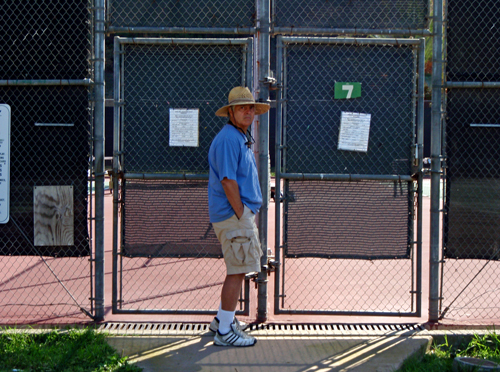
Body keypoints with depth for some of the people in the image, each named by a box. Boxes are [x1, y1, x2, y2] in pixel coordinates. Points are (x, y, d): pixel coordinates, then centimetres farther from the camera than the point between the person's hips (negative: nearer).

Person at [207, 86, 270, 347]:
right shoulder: (228, 139, -17)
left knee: (239, 269, 19)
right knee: (237, 271, -7)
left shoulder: (243, 138, 17)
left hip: (241, 213, 11)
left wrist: (247, 214, 17)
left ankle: (222, 319, 31)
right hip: (232, 216, -11)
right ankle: (224, 331, -1)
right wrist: (241, 215, -18)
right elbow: (227, 181, -22)